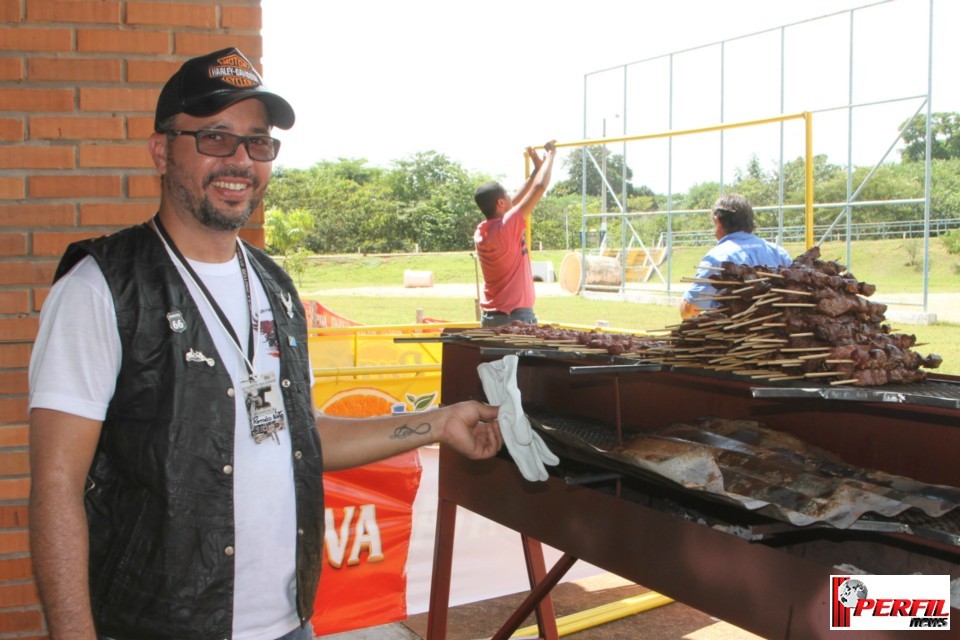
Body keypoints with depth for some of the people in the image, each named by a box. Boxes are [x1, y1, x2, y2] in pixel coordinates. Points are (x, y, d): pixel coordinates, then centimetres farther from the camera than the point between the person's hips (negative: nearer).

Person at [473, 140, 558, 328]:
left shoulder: (480, 233, 5)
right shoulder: (506, 228, -16)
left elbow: (514, 203, 19)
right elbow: (540, 187, -14)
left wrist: (537, 168, 25)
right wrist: (550, 155, 2)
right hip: (517, 316, -8)